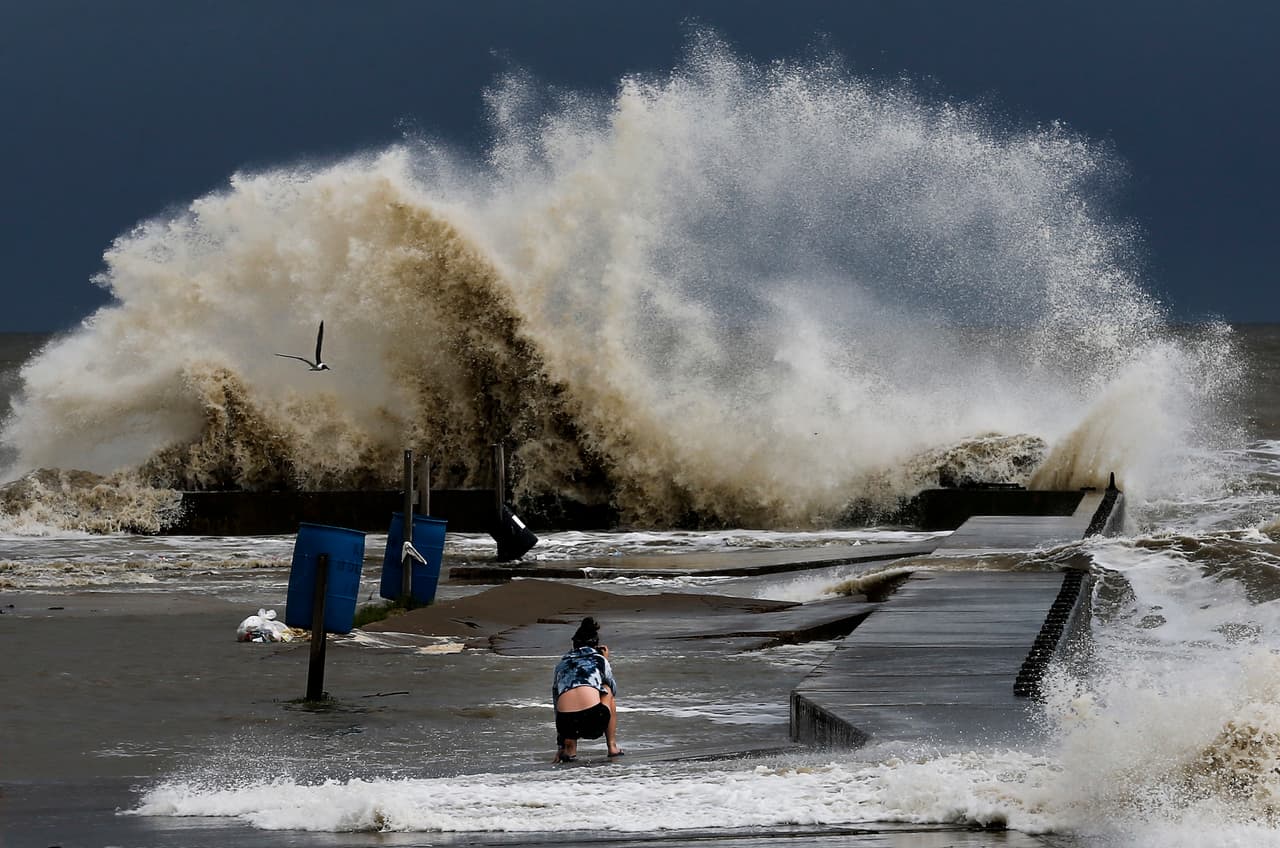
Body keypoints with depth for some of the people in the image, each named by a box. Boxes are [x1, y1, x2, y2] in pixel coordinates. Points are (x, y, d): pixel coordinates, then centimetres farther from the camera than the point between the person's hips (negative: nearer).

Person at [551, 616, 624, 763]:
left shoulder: (561, 664, 26)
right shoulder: (599, 660, 19)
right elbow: (613, 691, 36)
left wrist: (560, 747, 36)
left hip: (567, 725, 2)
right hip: (594, 721, -2)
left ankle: (569, 747, 16)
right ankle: (612, 746, 29)